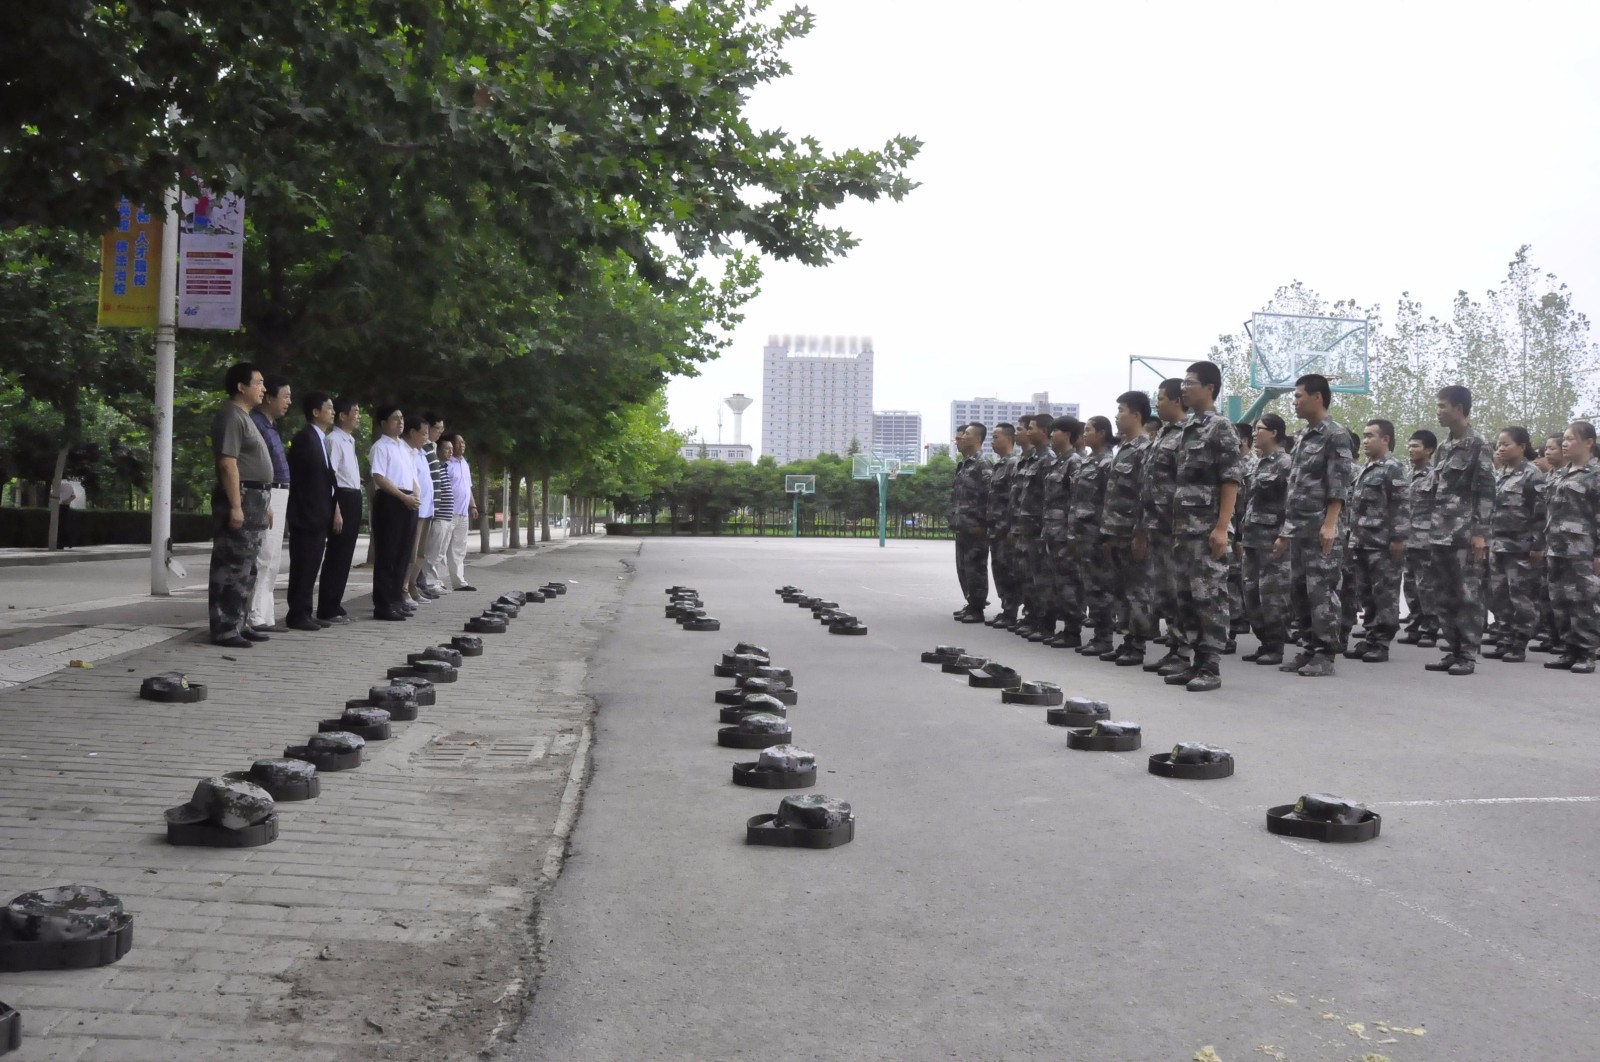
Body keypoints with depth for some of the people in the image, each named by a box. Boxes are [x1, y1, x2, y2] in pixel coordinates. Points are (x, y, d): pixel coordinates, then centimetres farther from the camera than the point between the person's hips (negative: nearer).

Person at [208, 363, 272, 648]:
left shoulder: (244, 416, 20)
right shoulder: (230, 416, -12)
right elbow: (228, 463, -19)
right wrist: (235, 505, -24)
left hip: (253, 500, 11)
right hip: (240, 499, -11)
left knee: (246, 568, 14)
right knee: (232, 566, -9)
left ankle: (240, 624, 20)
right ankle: (224, 629, -7)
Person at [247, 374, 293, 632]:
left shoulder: (270, 425, 20)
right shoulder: (256, 423, -11)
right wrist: (264, 504, -22)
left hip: (278, 496, 10)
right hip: (265, 496, -10)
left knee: (272, 559, 12)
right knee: (264, 558, -10)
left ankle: (265, 616, 17)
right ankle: (256, 617, -9)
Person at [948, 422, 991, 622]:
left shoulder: (981, 465, -12)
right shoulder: (964, 465, 17)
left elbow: (989, 496, -18)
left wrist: (982, 524, -19)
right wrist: (953, 520, 17)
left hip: (974, 528, -10)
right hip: (962, 527, 10)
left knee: (975, 568, -4)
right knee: (963, 568, 14)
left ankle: (977, 609, 1)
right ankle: (971, 604, 23)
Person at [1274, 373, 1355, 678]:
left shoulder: (1336, 434, -7)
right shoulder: (1302, 437, 18)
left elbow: (1339, 485, -14)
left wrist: (1330, 524, -22)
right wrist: (1285, 530, 19)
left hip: (1321, 529, -8)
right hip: (1298, 529, 9)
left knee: (1321, 592, -6)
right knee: (1299, 591, 9)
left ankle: (1325, 655, -1)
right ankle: (1308, 650, 15)